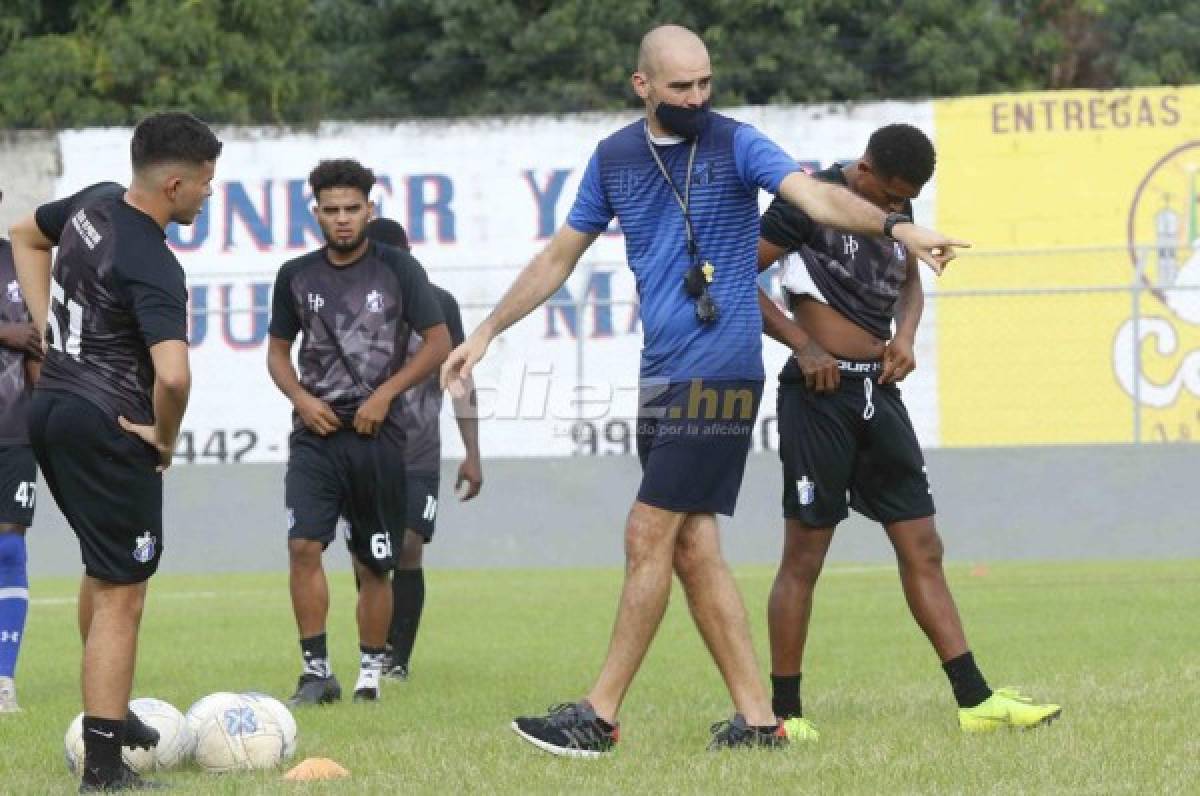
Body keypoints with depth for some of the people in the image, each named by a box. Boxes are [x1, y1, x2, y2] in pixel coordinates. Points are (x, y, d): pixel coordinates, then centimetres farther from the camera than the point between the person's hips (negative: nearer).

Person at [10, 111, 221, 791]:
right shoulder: (154, 268, -23)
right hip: (108, 429, -9)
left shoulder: (95, 203, 4)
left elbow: (27, 235, 26)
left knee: (106, 570, 27)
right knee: (122, 596, -4)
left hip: (52, 404, 9)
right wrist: (165, 437, -15)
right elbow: (173, 376, -36)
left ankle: (110, 715, 39)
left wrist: (50, 326, 17)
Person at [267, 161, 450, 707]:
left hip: (377, 433, -1)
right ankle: (316, 672, -13)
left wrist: (384, 394, -9)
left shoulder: (398, 269, 0)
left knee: (372, 566, 5)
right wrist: (300, 398, -3)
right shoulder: (296, 275, 7)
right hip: (316, 431, 1)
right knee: (303, 544, -17)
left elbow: (438, 343, 1)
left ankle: (371, 672, 19)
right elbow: (278, 350, 17)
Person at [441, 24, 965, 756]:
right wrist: (488, 331, 20)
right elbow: (560, 257, 21)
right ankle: (757, 720, 7)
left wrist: (894, 225, -36)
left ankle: (600, 717, -4)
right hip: (663, 376, 6)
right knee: (692, 550, 4)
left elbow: (815, 195, -19)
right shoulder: (615, 160, 11)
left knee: (650, 536, -8)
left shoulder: (735, 145, -4)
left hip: (719, 372, -6)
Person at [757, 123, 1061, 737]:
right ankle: (783, 712, 4)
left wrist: (904, 336, 6)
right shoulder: (810, 203, -10)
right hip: (821, 390, -7)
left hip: (878, 390, 7)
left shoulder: (897, 209, 12)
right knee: (804, 555, -3)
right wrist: (802, 345, -15)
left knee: (922, 547, 6)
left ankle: (975, 700, 6)